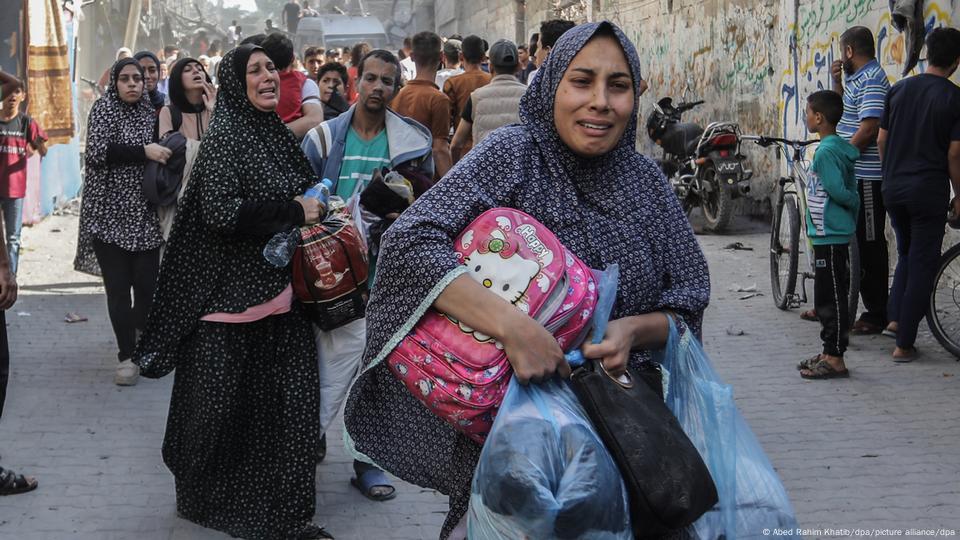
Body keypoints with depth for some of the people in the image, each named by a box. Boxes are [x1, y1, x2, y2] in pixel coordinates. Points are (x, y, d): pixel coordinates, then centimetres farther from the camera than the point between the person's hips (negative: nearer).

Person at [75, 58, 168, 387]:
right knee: (118, 286, -2)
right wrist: (143, 151, -21)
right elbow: (97, 150, -15)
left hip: (146, 216, 3)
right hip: (111, 214, -3)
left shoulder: (151, 113, 11)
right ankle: (127, 355, 6)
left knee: (147, 284, -1)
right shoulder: (104, 109, 0)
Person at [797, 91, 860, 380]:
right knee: (830, 297, 15)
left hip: (829, 235, -10)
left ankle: (834, 359, 1)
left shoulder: (826, 152, -18)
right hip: (834, 233, 10)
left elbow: (839, 191, -23)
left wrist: (853, 203, -5)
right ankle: (830, 353, 23)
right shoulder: (838, 148, 12)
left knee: (831, 297, -4)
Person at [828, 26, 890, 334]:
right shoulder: (857, 79, 15)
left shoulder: (872, 81, -16)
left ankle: (877, 316, 3)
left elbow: (869, 128, -24)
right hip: (850, 174, 10)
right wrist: (837, 82, 15)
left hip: (866, 178, -10)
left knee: (869, 245, -4)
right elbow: (845, 112, 29)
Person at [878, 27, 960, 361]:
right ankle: (904, 343, 2)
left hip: (894, 189, 5)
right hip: (929, 191, -5)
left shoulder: (899, 89, 5)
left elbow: (881, 141, 7)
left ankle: (895, 317, 16)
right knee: (922, 264, 2)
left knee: (906, 254, 24)